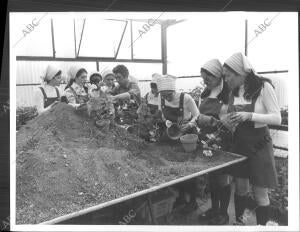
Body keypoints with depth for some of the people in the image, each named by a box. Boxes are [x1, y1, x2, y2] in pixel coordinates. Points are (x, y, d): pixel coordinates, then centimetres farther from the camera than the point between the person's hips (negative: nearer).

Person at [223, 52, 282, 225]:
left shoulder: (263, 86, -12)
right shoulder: (234, 92, 5)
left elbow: (277, 118, -16)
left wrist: (249, 116, -27)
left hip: (258, 144, -5)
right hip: (239, 143, 5)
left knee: (260, 194, 4)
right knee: (241, 188, 14)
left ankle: (262, 224, 25)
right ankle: (238, 220, 33)